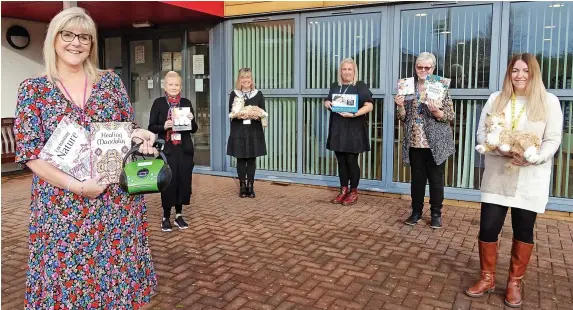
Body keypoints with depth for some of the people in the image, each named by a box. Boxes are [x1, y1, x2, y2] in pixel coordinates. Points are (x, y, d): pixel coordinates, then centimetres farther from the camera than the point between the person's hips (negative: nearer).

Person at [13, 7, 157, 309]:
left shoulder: (110, 81, 5)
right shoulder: (33, 89, 0)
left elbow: (127, 130, 12)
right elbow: (31, 154, -6)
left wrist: (139, 136, -12)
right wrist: (77, 186, -18)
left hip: (118, 201, 2)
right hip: (61, 207, -1)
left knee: (119, 274, 9)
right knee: (66, 279, 8)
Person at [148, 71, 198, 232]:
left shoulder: (186, 103, 8)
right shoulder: (158, 103, 1)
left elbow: (194, 129, 9)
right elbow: (151, 127, 0)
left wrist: (191, 120, -11)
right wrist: (163, 127, -18)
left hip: (185, 150, 3)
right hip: (167, 150, -3)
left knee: (183, 182, 6)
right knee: (168, 183, 1)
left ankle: (179, 215, 22)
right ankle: (166, 217, 16)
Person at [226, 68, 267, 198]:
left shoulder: (258, 94, 5)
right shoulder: (234, 94, 4)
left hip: (254, 132, 0)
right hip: (239, 132, 0)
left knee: (252, 160, 4)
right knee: (240, 160, 4)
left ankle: (250, 186, 13)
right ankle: (242, 186, 15)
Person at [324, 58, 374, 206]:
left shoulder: (360, 86, -4)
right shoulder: (334, 86, 13)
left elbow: (369, 106, -12)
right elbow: (328, 101, 25)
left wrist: (354, 114, -27)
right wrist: (327, 103, 0)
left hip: (354, 129, -5)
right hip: (337, 129, 5)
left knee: (352, 160, -2)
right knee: (341, 160, 8)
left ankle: (354, 192, 12)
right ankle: (343, 190, 19)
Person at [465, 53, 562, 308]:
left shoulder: (549, 102, 0)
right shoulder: (496, 99, 6)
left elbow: (553, 141, -4)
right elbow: (481, 133, 2)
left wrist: (532, 158, -23)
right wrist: (502, 149, -17)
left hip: (530, 180, -1)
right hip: (497, 176, 1)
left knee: (523, 231, 8)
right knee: (488, 228, 1)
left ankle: (515, 283, 26)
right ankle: (487, 278, 22)